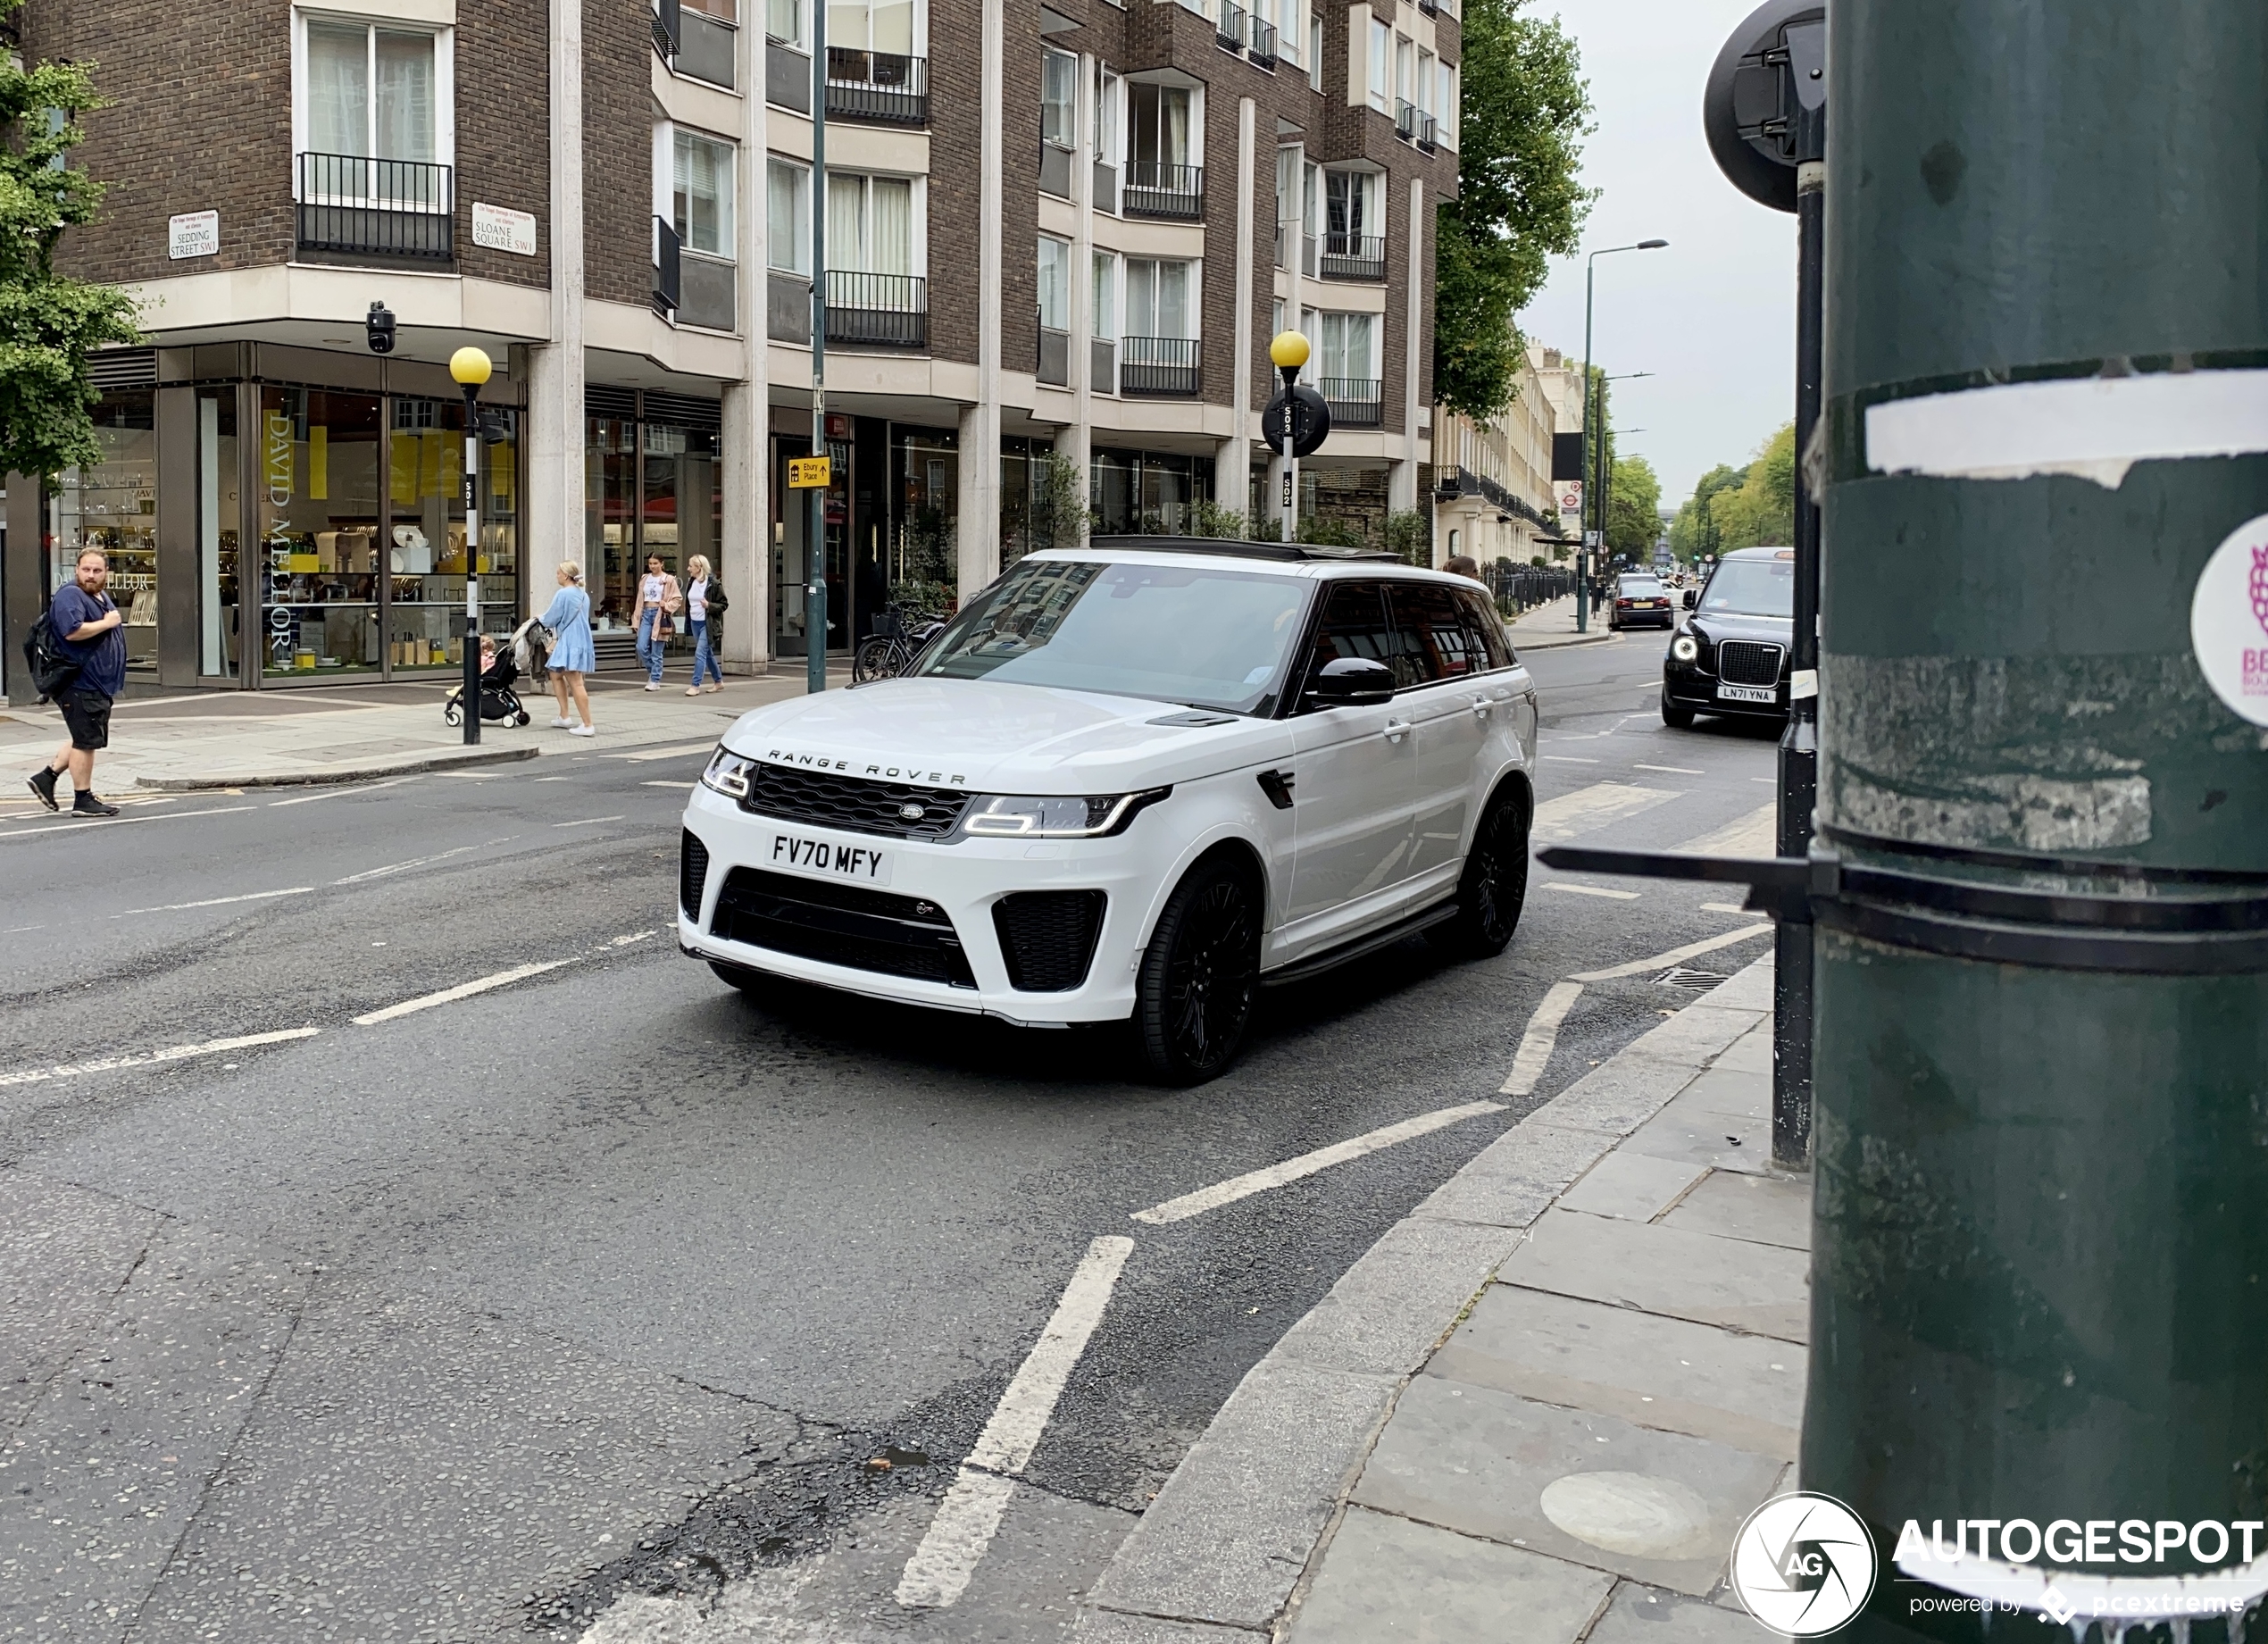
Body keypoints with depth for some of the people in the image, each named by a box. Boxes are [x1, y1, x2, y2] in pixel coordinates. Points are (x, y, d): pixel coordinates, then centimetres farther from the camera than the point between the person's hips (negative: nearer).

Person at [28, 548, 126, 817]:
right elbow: (72, 631, -29)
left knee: (87, 740, 18)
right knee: (86, 741, -5)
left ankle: (47, 776, 25)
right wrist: (107, 622, -20)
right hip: (79, 683, -10)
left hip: (98, 684, 10)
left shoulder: (101, 597, 16)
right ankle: (83, 800, 2)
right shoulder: (70, 596, -15)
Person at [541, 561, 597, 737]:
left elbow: (550, 619, -6)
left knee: (575, 683, -10)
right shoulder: (583, 595, 14)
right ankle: (564, 717, 23)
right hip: (581, 641, 9)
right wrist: (556, 638, 25)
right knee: (556, 675, 22)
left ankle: (587, 726, -14)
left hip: (570, 643, -9)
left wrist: (540, 618, 16)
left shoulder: (563, 594, -11)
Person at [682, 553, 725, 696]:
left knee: (700, 653, -12)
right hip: (694, 622, 7)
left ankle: (695, 685, -11)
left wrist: (709, 605, -24)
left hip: (707, 624, -7)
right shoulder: (691, 582, 7)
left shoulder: (713, 584, -12)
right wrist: (687, 622, 15)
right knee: (707, 653, 16)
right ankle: (718, 681, 29)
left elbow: (723, 604, -8)